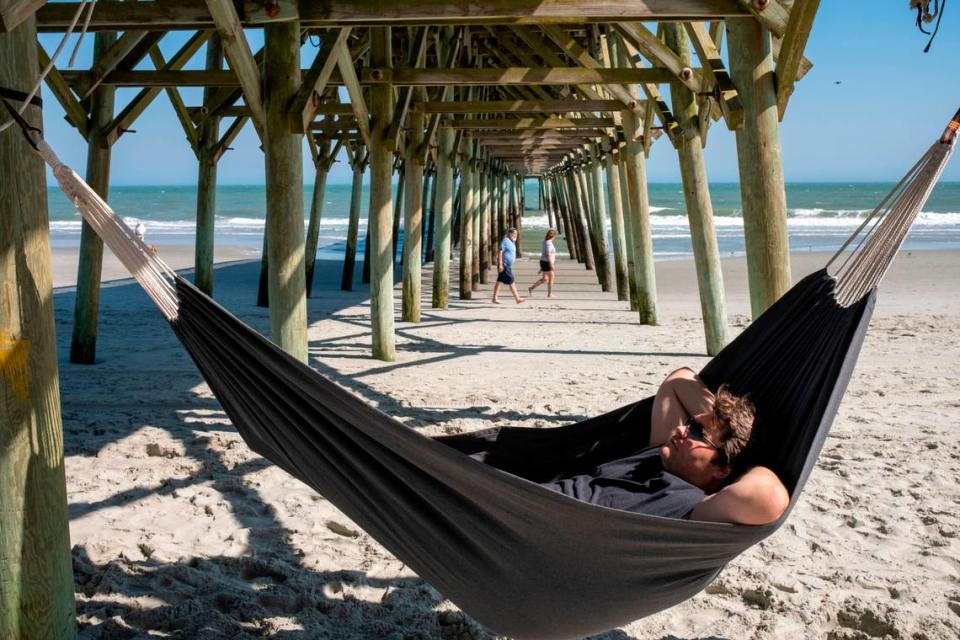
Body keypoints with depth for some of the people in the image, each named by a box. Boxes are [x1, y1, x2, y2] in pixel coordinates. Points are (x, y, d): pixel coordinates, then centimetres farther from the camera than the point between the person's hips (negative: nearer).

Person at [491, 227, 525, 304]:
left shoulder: (512, 242, 16)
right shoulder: (505, 241, -14)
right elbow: (500, 252, -19)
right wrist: (500, 264, -24)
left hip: (508, 265, 10)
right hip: (504, 265, -10)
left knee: (500, 281, 9)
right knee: (511, 281, -6)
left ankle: (495, 298, 11)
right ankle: (517, 298, -2)